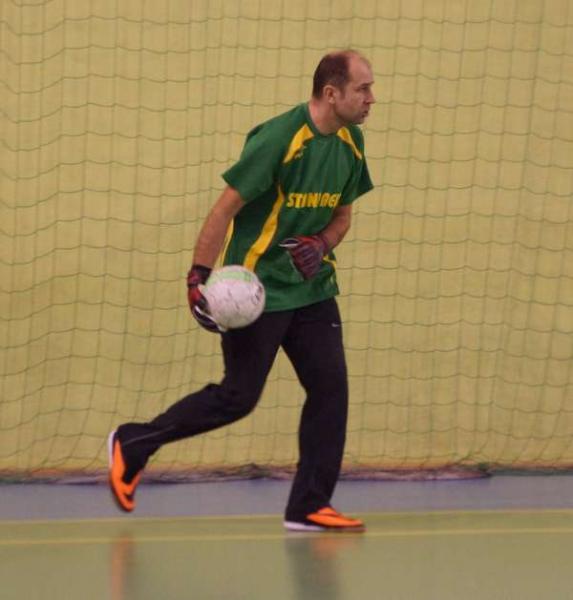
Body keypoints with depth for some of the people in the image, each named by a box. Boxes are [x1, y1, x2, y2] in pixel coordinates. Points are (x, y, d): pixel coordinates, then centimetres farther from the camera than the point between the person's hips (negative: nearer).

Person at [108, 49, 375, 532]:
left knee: (331, 387, -3)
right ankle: (132, 445, 14)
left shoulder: (351, 143, 4)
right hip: (258, 288, -7)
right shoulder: (278, 138, -19)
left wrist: (321, 244, -7)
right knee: (238, 397, -3)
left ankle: (309, 507, 4)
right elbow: (226, 207, -17)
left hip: (312, 287, 7)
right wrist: (200, 274, -21)